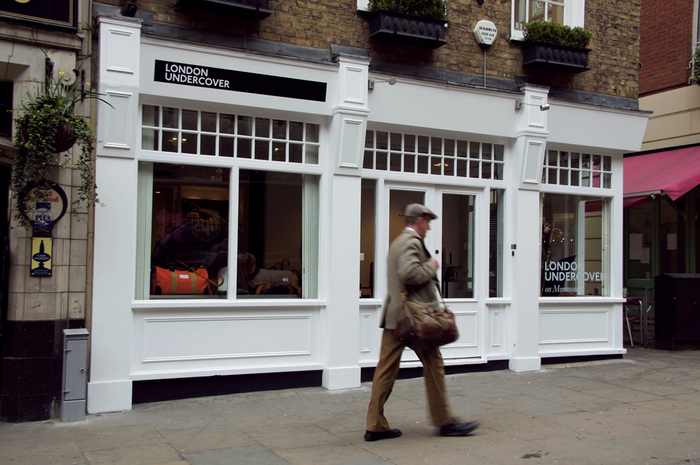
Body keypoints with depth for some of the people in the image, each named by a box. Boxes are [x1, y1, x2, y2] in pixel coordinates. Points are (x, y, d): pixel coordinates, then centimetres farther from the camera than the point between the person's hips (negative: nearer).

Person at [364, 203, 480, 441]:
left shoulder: (397, 242, 21)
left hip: (394, 316, 9)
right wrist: (432, 266, -11)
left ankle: (375, 426, 7)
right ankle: (444, 422, 13)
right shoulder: (412, 241, -11)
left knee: (385, 369, 5)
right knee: (434, 366, 3)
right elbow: (409, 272, -26)